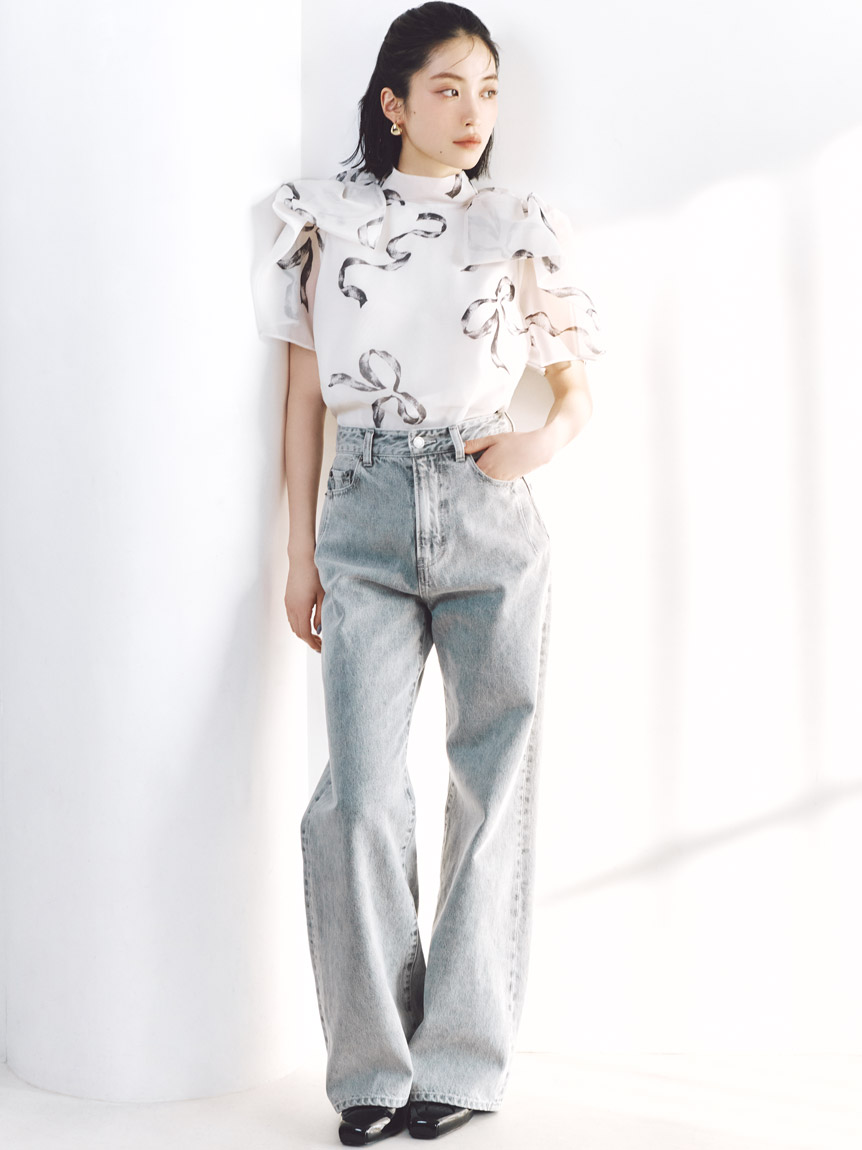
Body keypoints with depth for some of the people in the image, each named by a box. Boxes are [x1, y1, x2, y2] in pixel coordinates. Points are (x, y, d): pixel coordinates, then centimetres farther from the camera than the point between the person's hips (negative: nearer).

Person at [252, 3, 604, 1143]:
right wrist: (301, 552, 7)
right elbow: (307, 391, 10)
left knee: (495, 780, 1)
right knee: (361, 791, -8)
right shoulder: (330, 218, 9)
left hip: (492, 520, 1)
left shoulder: (521, 228, 9)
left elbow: (579, 389, 15)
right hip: (367, 520, 0)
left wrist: (543, 442, -8)